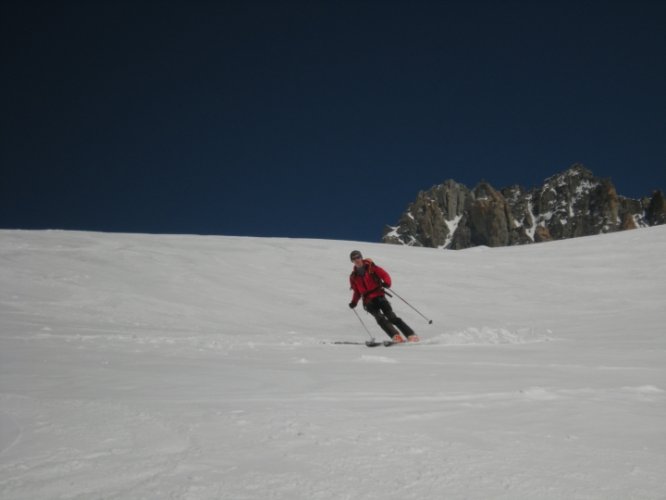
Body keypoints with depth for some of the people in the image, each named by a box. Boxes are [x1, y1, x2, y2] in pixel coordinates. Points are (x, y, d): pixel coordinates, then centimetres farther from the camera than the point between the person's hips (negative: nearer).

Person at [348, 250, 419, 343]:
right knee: (380, 318, -22)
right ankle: (396, 337, -32)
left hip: (379, 297, -2)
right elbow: (357, 292, 22)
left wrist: (386, 283, -22)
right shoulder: (353, 277, 12)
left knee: (392, 317, -14)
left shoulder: (371, 267, 4)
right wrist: (354, 302, 6)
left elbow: (385, 275, -1)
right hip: (368, 301, 2)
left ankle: (411, 335, -13)